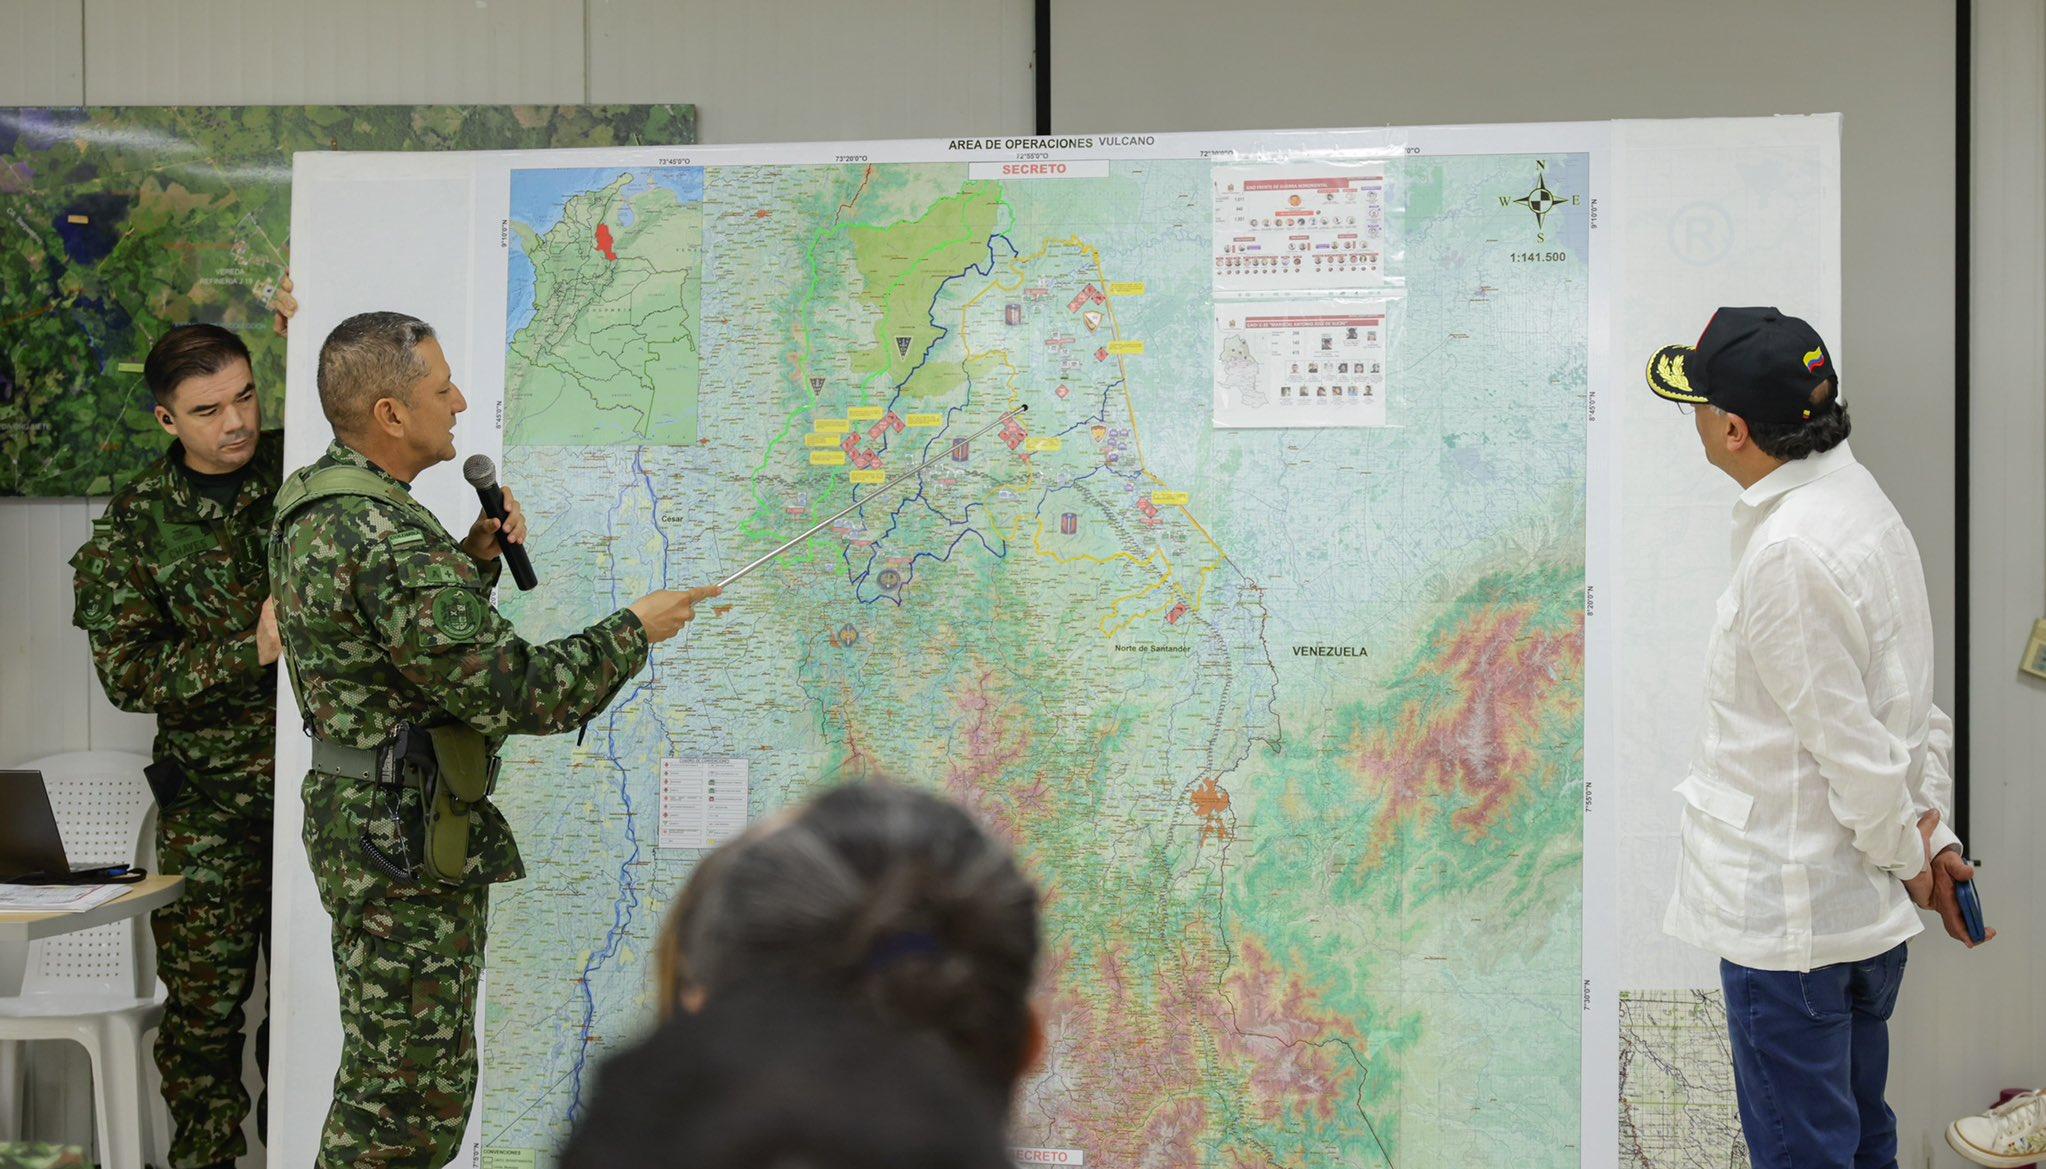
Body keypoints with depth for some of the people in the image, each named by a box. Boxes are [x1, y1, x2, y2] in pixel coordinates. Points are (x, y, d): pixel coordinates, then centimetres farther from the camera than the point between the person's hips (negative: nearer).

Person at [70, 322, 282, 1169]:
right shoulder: (137, 523, -1)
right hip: (211, 802, 0)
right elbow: (128, 672, -4)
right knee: (204, 1003, 4)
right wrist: (253, 650, -16)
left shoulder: (306, 471, 1)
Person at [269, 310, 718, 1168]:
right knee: (411, 1095, -2)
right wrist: (634, 631, -12)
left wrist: (474, 558, 6)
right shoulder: (387, 540, -24)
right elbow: (511, 692, -25)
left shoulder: (312, 507, 9)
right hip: (406, 844, -10)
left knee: (393, 1077, 19)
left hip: (356, 815, 10)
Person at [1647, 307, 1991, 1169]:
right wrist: (1931, 832, 10)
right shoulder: (1862, 500, 7)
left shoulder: (1786, 554, -25)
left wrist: (1908, 853, -6)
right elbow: (1917, 706, 10)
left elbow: (1849, 742, -21)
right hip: (1867, 909, 10)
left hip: (1789, 918, -10)